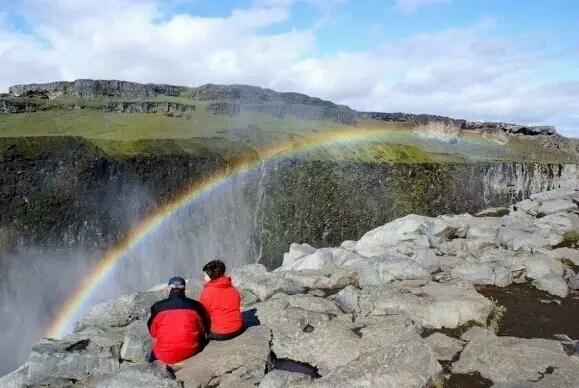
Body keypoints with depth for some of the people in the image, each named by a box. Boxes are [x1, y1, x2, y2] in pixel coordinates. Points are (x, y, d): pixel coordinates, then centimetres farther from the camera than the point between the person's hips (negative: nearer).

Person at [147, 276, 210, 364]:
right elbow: (203, 330, 6)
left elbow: (153, 333, 5)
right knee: (201, 336, 30)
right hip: (190, 351, 0)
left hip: (165, 355, 0)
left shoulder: (157, 307, -5)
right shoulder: (194, 305, -4)